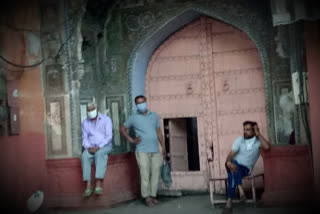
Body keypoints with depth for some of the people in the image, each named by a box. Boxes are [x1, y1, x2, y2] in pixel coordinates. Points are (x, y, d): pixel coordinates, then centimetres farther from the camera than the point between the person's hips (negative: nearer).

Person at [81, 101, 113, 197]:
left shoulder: (106, 119, -3)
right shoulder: (85, 123, 10)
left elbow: (109, 136, -11)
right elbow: (85, 138, 7)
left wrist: (98, 147, -22)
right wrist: (88, 147, -15)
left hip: (105, 146, -3)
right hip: (91, 147, 3)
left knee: (99, 154, -38)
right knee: (84, 156, -31)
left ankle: (98, 185, -44)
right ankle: (88, 186, -33)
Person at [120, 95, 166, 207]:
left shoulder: (154, 116, 12)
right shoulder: (133, 118, 4)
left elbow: (159, 132, 14)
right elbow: (122, 128, 11)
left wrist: (163, 147, 9)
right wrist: (131, 140, 0)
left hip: (156, 150, 3)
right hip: (142, 151, -3)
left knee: (155, 173, 3)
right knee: (145, 174, -5)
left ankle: (153, 195, 12)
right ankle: (147, 197, 2)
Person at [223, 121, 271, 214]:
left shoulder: (258, 141, -1)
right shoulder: (239, 140, 4)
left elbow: (267, 147, -26)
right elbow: (231, 154, -6)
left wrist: (258, 134, -15)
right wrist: (228, 162, -30)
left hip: (246, 169, -2)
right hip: (234, 165, 2)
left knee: (233, 174, -33)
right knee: (234, 164, -34)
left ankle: (229, 202, -37)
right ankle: (241, 190, -44)